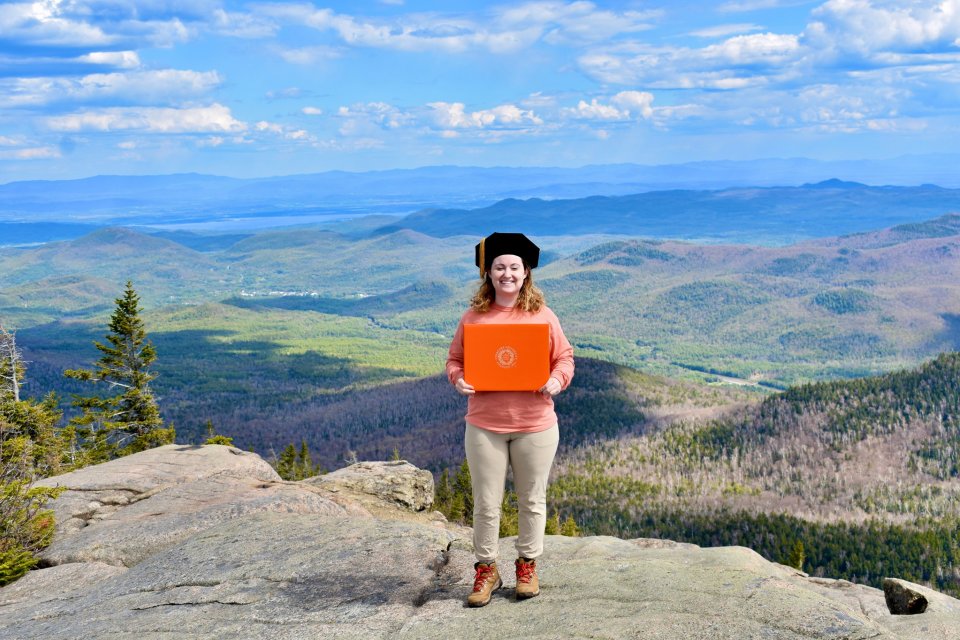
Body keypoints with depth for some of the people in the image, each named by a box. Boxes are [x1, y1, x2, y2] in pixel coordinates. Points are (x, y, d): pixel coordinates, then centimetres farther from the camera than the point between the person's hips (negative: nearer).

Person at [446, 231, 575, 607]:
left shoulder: (542, 315, 0)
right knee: (486, 504, 6)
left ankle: (528, 566, 29)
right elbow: (455, 359, 8)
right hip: (484, 425, 0)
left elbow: (564, 357, 6)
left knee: (532, 501, 12)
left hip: (535, 425, 0)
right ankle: (486, 570, 22)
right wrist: (458, 379, -13)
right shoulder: (474, 316, 1)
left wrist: (558, 380, -14)